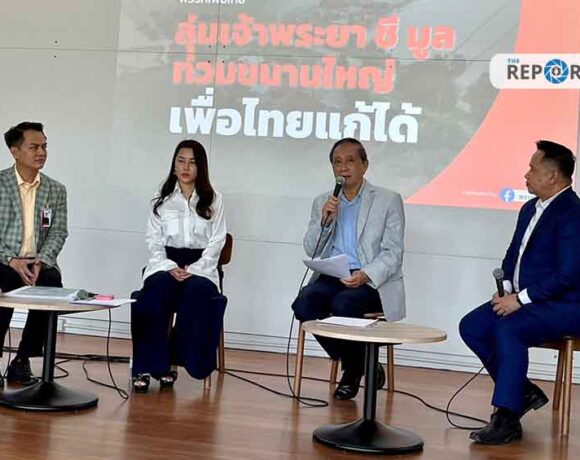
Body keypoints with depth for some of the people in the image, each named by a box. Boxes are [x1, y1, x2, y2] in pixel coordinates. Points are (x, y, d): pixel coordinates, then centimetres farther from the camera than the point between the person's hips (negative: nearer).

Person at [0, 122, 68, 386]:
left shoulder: (56, 190, 11)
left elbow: (58, 233, 5)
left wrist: (41, 261, -13)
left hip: (38, 264, 3)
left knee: (52, 285, -30)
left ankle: (22, 360, -13)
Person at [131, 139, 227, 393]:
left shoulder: (214, 201, 10)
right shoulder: (161, 202, 15)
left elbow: (216, 244, 3)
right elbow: (154, 243, 8)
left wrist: (192, 271, -13)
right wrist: (170, 267, -12)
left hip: (200, 268, -1)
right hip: (165, 265, 1)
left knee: (195, 290, -35)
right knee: (157, 288, -33)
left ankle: (174, 361, -25)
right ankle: (146, 367, -32)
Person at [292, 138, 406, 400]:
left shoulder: (388, 201, 5)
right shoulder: (322, 202, 16)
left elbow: (392, 253, -3)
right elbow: (311, 250, 10)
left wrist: (366, 275, -21)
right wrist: (325, 220, -8)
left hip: (371, 281, -3)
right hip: (331, 277, 4)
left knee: (343, 304, -34)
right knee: (304, 304, -27)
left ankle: (354, 367, -6)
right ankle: (355, 364, -8)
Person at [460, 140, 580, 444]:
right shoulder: (530, 208, 13)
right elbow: (512, 256, 19)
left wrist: (520, 299, -20)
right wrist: (506, 289, 1)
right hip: (523, 299, 9)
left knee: (507, 329, -32)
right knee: (471, 326, -6)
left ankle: (507, 420, -24)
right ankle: (523, 392, 7)